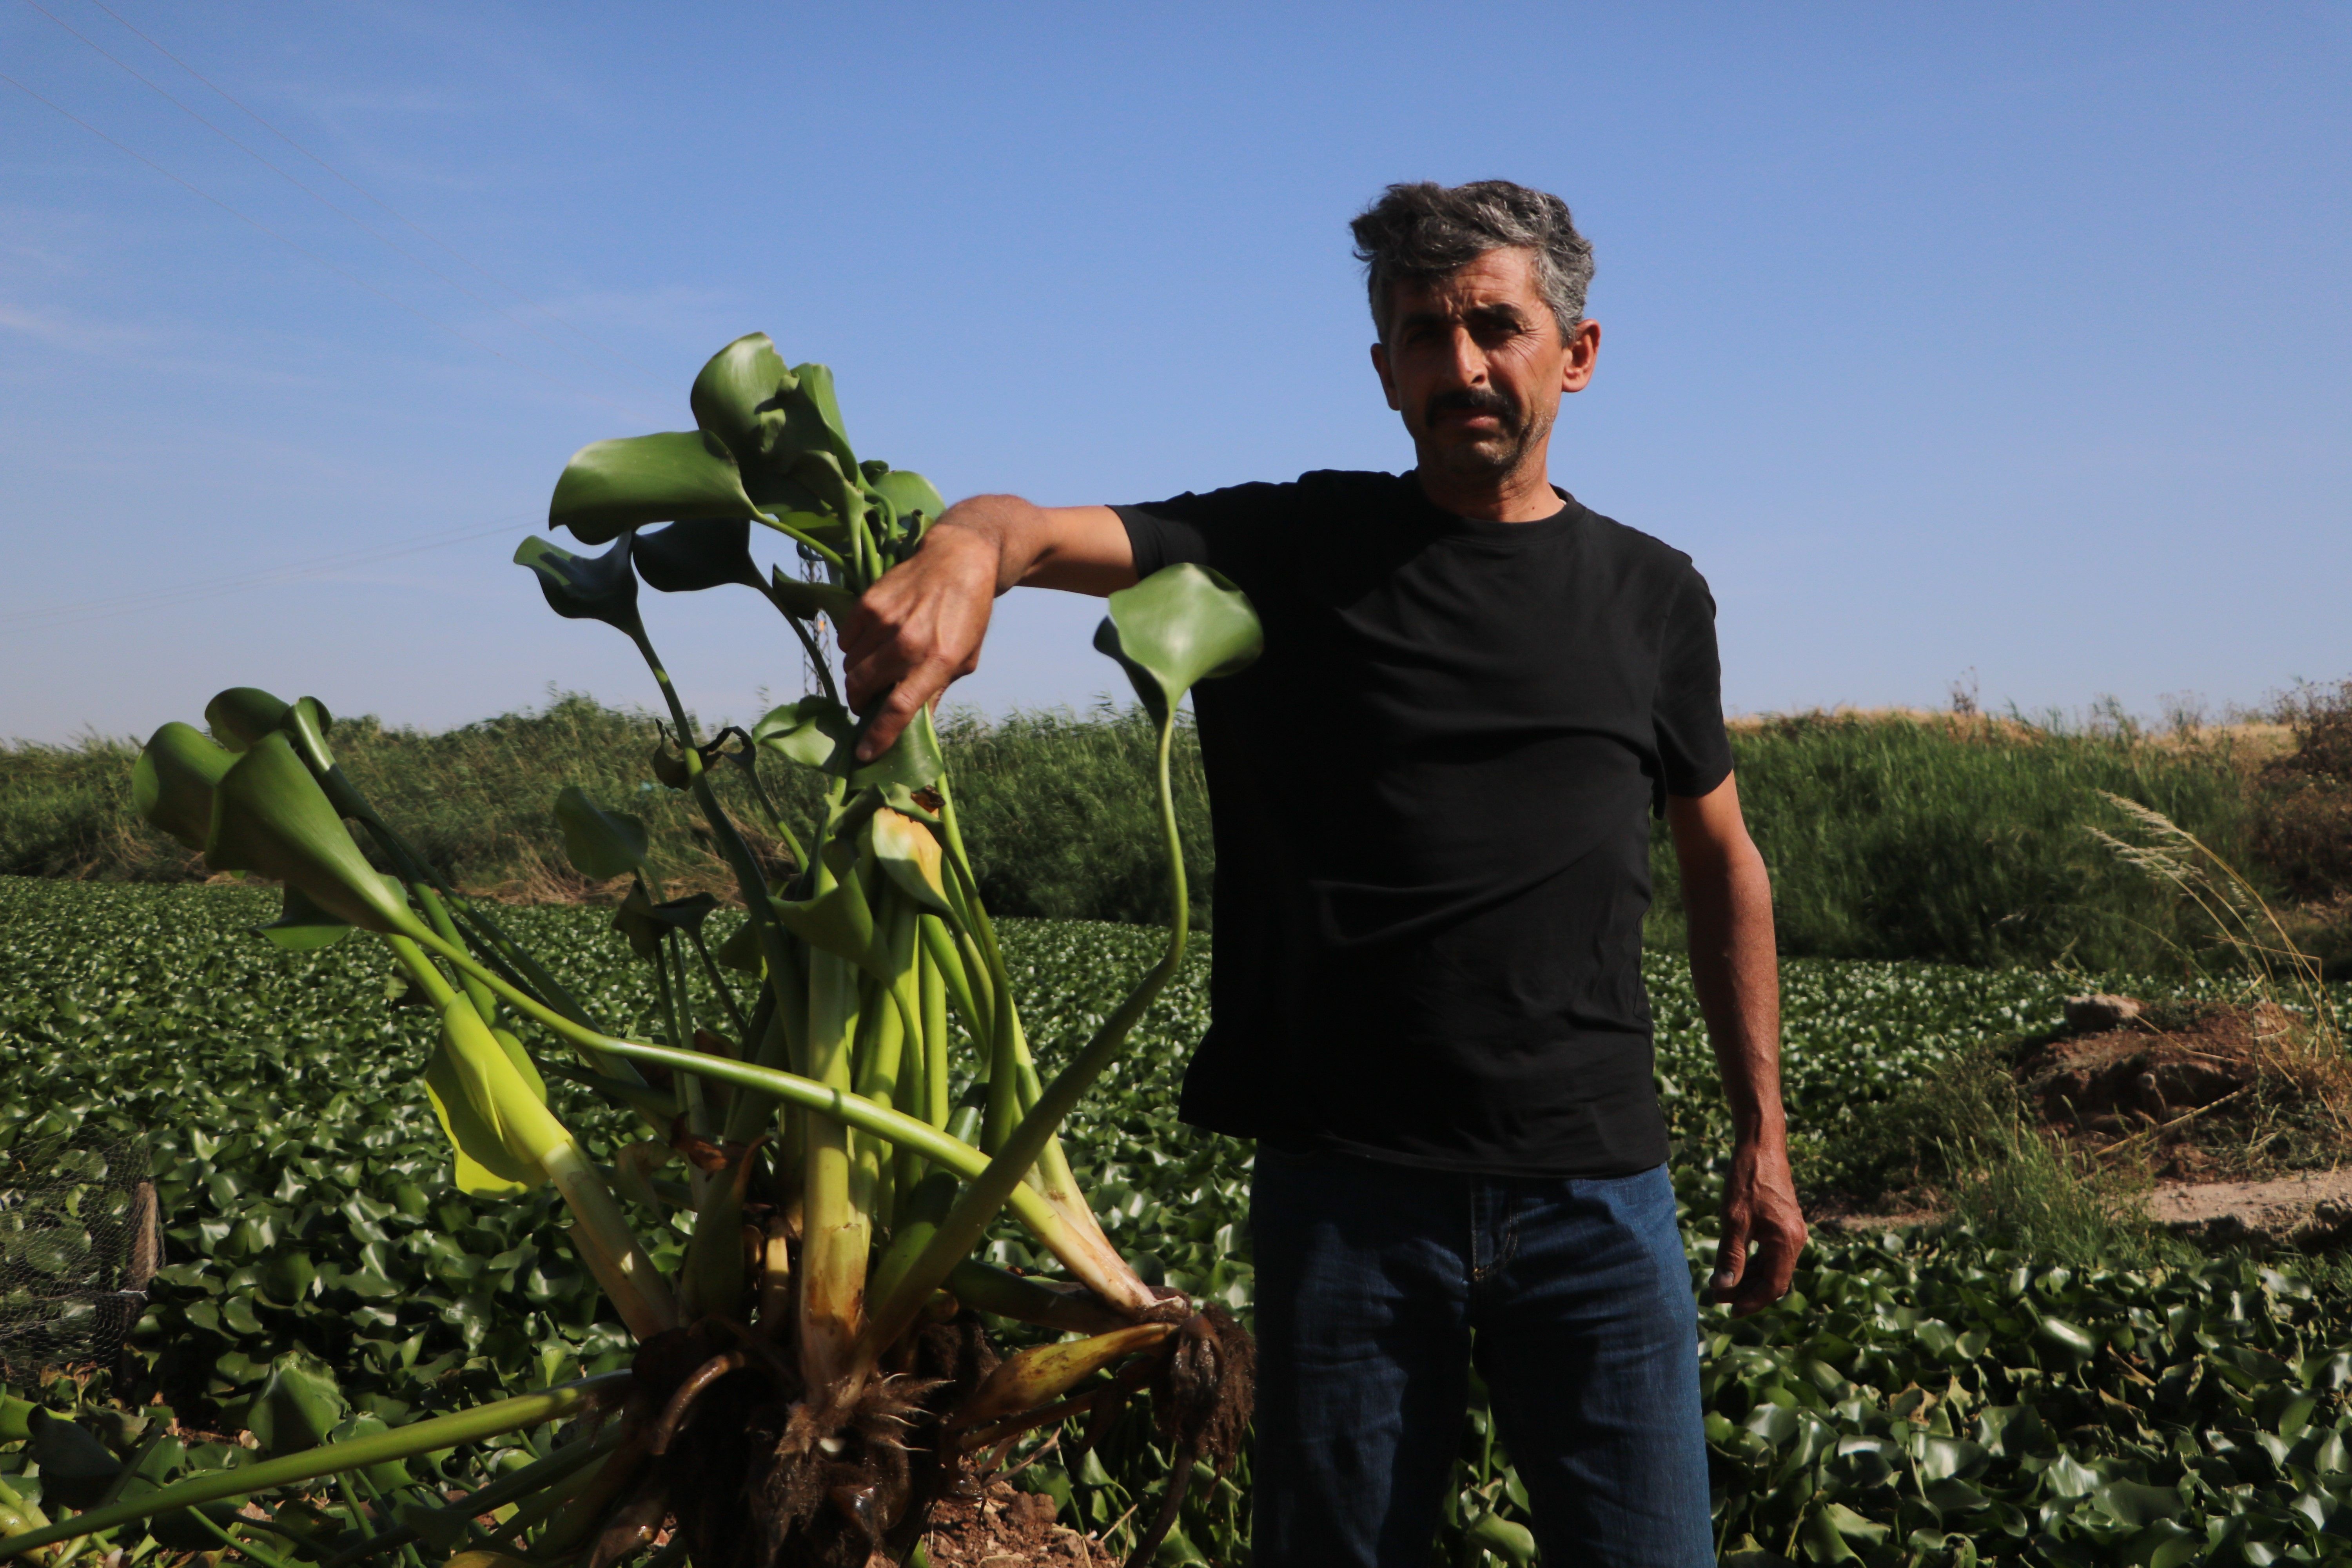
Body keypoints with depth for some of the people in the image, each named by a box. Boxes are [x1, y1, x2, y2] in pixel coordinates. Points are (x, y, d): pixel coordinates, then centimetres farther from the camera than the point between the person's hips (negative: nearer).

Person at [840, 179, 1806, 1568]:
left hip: (1599, 1191, 2)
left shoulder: (1654, 597, 9)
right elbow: (1044, 529, -13)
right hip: (1347, 1189, -1)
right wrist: (967, 545, -38)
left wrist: (1764, 1130, 13)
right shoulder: (1292, 551, 1)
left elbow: (1723, 862, 17)